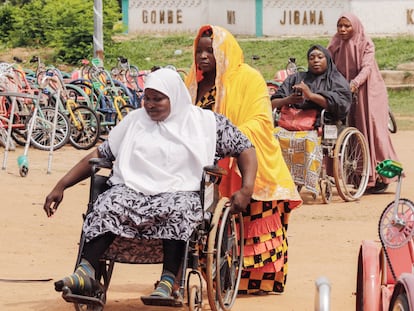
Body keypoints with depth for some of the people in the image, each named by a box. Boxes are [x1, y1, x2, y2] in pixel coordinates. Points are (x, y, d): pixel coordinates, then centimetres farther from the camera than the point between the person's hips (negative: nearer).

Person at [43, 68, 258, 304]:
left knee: (178, 209, -39)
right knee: (108, 204, -31)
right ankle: (86, 273, -42)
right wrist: (61, 186, 13)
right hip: (133, 190, 3)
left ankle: (168, 282, -45)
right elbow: (99, 155, 21)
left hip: (181, 193, -2)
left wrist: (247, 190, -7)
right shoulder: (135, 121, 21)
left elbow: (246, 149, 11)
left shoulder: (206, 122, 12)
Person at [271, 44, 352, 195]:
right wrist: (288, 100, -1)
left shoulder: (336, 80, 17)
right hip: (292, 125, 3)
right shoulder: (296, 78, 28)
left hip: (322, 127, -3)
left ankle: (309, 187, -42)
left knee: (309, 140, -39)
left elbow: (341, 103, -4)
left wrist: (311, 95, -10)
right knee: (273, 136, -29)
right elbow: (273, 103, 21)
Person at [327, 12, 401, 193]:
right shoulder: (335, 46, 5)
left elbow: (366, 68, -19)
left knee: (372, 130, -8)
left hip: (367, 93, -4)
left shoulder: (366, 44, -7)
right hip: (345, 94, 4)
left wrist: (354, 84, -37)